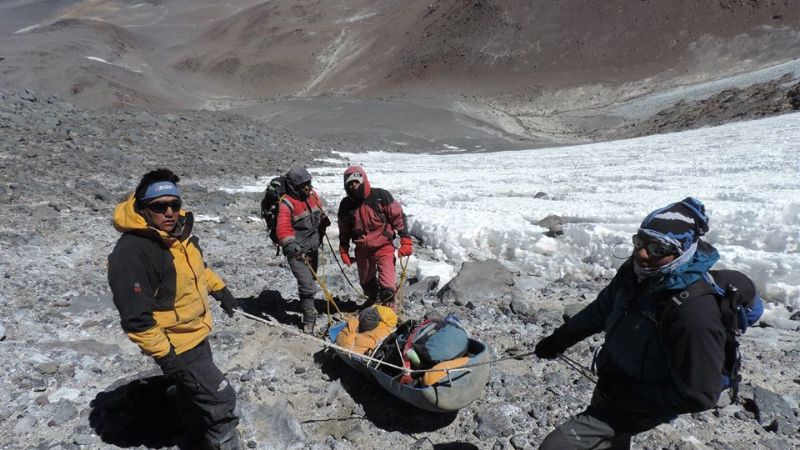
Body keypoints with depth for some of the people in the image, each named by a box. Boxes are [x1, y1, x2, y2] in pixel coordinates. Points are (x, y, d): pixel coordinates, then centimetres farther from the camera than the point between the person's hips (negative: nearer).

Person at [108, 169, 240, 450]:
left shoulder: (180, 230, -4)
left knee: (195, 393, 31)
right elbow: (135, 318, -28)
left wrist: (219, 289, 16)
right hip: (176, 347, -9)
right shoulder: (132, 252, -30)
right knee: (221, 401, -2)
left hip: (196, 334, 9)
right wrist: (165, 355, -23)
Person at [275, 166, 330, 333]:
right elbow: (283, 229, -33)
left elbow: (320, 211, 21)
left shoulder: (312, 195, 2)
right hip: (298, 252, -8)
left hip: (313, 248, 8)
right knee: (307, 286, -13)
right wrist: (291, 246, -46)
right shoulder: (287, 204, -22)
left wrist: (324, 219, 3)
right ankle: (309, 320, 4)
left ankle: (308, 306, 50)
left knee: (311, 280, 25)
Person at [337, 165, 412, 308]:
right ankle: (373, 299, 51)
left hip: (383, 246, -4)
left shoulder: (381, 196, -13)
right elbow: (344, 231, 13)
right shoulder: (346, 205, -2)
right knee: (366, 281, 23)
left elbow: (399, 217, -8)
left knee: (387, 286, -11)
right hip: (362, 249, 5)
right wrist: (344, 251, 11)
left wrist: (406, 241, -11)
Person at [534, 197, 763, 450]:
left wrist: (627, 396, -21)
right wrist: (560, 339, 12)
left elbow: (699, 395, -26)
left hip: (641, 408, -7)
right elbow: (602, 310, 6)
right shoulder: (636, 271, -11)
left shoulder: (694, 312, -33)